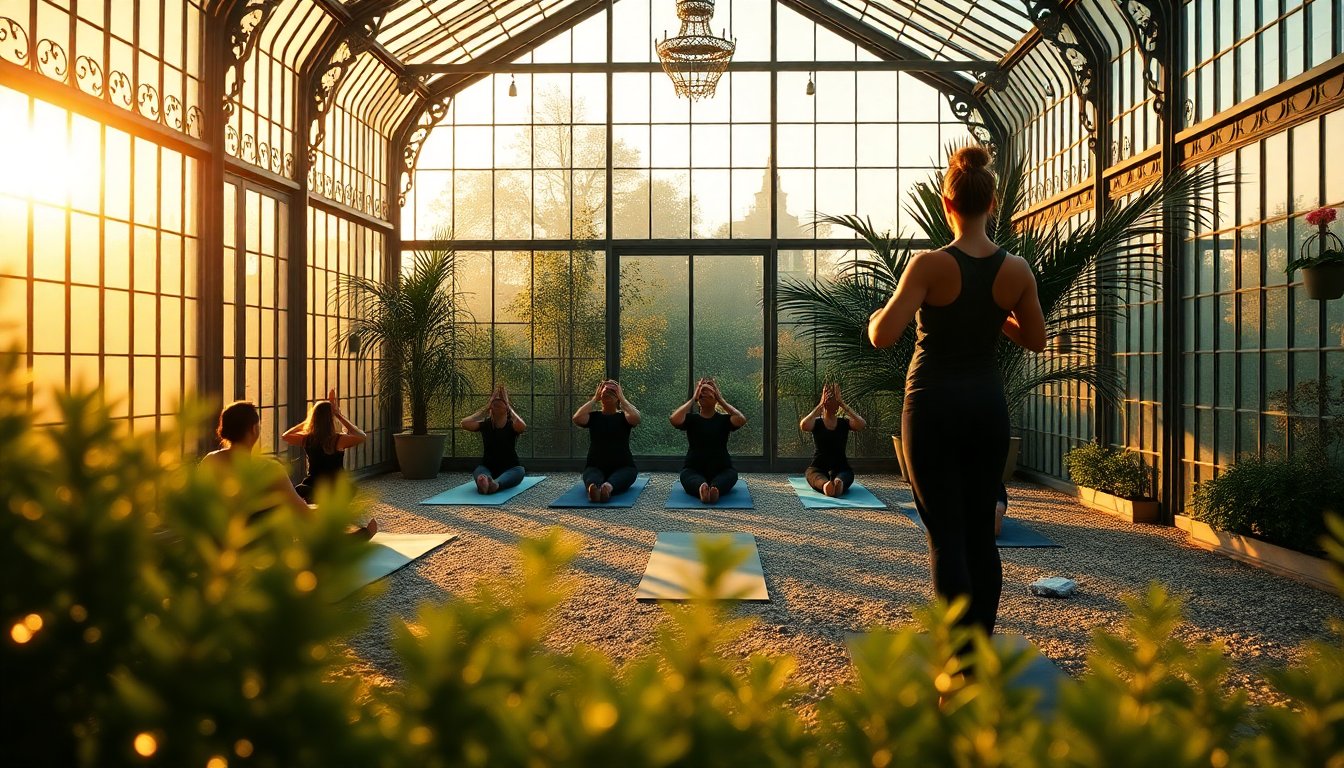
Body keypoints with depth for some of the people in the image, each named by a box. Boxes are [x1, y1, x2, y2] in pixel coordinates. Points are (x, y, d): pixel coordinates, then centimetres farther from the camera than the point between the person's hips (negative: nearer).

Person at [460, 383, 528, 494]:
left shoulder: (512, 425, -3)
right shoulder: (485, 424, 4)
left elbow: (522, 426, -29)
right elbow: (464, 424, -16)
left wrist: (509, 406, -19)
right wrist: (486, 408, -13)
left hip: (510, 468, -1)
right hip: (488, 467, 2)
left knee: (519, 470, -35)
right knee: (479, 470, -32)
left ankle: (495, 484, -67)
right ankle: (483, 483, -69)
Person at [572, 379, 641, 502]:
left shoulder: (623, 417, 7)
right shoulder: (594, 416, 10)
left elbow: (635, 418, -18)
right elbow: (577, 419, -12)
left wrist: (622, 398, -4)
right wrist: (594, 399, -2)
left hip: (623, 466, 0)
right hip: (595, 466, 1)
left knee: (614, 480, -38)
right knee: (594, 479, -37)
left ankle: (608, 487, -71)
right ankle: (593, 488, -71)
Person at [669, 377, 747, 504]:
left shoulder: (724, 419, 8)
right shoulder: (691, 418, 7)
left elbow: (741, 420, -15)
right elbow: (674, 419, -15)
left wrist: (721, 400, -7)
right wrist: (693, 399, -8)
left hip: (722, 469, 1)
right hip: (693, 470, 0)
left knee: (731, 474, -33)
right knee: (686, 474, -34)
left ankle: (716, 489, -65)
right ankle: (701, 488, -67)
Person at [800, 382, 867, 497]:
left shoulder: (845, 423, 8)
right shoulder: (816, 423, 5)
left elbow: (862, 424, -16)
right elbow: (803, 426, -21)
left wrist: (843, 404, -15)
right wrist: (820, 405, -18)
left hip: (841, 468, 1)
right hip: (817, 468, 0)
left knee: (843, 477, -38)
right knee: (820, 479, -39)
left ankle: (839, 484, -74)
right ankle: (825, 485, -74)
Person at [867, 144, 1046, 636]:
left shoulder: (931, 265, -14)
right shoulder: (1016, 269, 0)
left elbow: (882, 336, -20)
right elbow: (1036, 339, 12)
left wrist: (878, 314, 2)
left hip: (934, 406, -4)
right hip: (987, 406, 4)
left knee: (946, 536, 1)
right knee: (981, 534, 14)